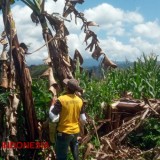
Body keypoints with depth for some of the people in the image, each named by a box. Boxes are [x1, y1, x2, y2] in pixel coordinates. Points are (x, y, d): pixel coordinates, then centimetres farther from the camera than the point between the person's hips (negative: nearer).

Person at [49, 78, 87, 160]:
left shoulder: (61, 99, -18)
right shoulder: (80, 100, -2)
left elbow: (52, 117, -18)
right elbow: (83, 120, 3)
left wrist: (53, 104, -4)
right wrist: (84, 120, 25)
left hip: (64, 132, -5)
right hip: (76, 132, 5)